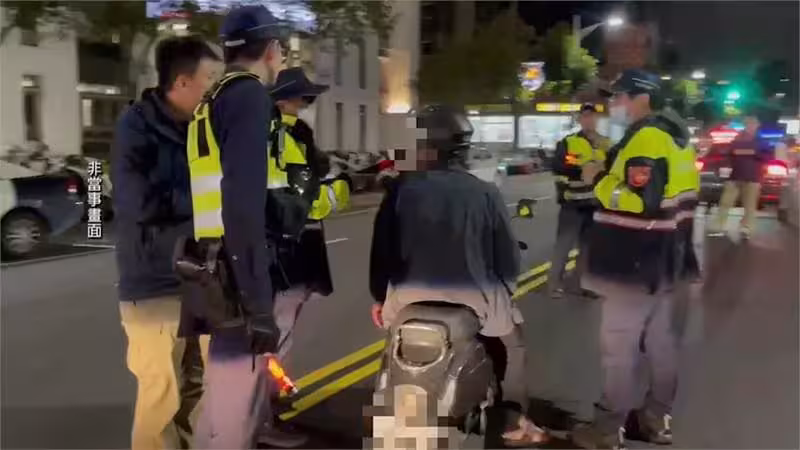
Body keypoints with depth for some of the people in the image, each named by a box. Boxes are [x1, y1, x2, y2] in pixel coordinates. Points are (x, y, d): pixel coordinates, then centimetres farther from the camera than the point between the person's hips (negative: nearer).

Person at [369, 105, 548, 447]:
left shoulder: (402, 188, -6)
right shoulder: (485, 193, -7)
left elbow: (382, 249, 0)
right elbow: (508, 260, -2)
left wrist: (379, 296, 14)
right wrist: (497, 282, 20)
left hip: (412, 299, 1)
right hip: (473, 299, -1)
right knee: (512, 335, 28)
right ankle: (514, 421, 23)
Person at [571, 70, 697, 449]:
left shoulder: (645, 138, -19)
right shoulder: (672, 137, 14)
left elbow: (641, 201, -28)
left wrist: (599, 179, -16)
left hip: (636, 265, -10)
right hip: (663, 260, 10)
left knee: (619, 346, -2)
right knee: (659, 340, 17)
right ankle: (657, 419, 28)